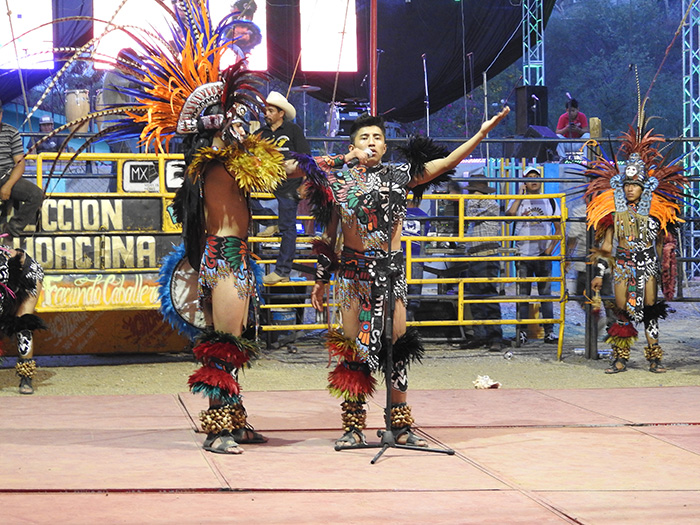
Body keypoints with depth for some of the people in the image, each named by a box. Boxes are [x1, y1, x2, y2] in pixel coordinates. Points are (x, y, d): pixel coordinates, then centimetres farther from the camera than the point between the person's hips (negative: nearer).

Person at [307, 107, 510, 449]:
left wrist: (482, 133, -11)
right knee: (352, 346, 1)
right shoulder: (339, 182, 6)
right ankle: (353, 427, 8)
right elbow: (328, 235, 11)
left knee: (396, 345, 1)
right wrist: (320, 280, 10)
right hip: (353, 270, 0)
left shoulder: (399, 176, 5)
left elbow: (446, 162, -1)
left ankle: (401, 426, 9)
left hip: (391, 269, 0)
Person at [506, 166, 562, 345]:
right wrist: (520, 196, -9)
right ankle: (522, 331, 4)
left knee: (546, 294, 0)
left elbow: (559, 229, 11)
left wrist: (550, 249, -1)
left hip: (543, 256, 0)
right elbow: (509, 214, -14)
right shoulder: (518, 201, 8)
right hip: (523, 255, 0)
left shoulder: (550, 202, 11)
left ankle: (549, 331, 2)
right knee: (523, 295, 1)